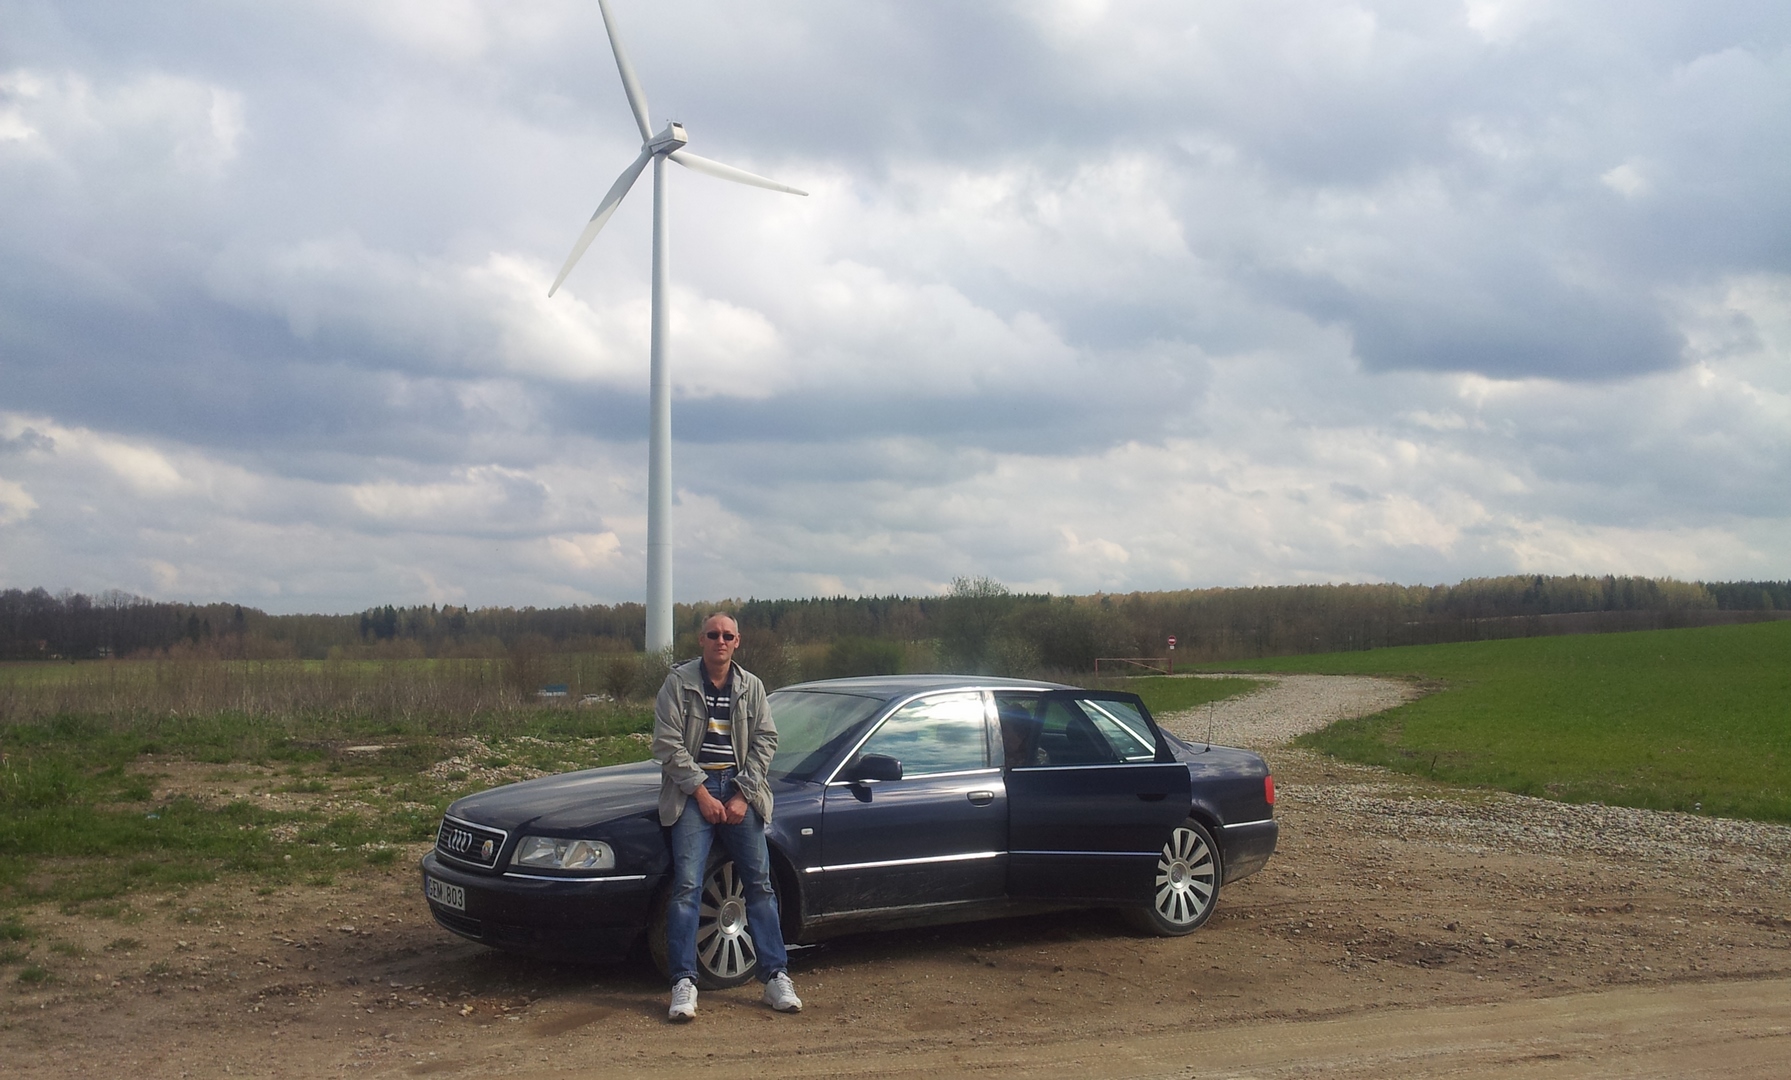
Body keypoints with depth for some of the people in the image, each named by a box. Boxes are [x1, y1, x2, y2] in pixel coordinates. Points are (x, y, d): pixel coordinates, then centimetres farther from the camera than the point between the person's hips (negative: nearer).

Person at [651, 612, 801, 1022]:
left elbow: (766, 739, 6)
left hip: (740, 791, 3)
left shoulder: (751, 686, 9)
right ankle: (684, 983, -9)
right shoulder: (679, 682, 0)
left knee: (760, 882, 0)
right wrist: (701, 792, -11)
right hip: (693, 790, -3)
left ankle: (776, 976, 5)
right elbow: (666, 742, -5)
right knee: (687, 885, -11)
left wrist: (742, 794, -5)